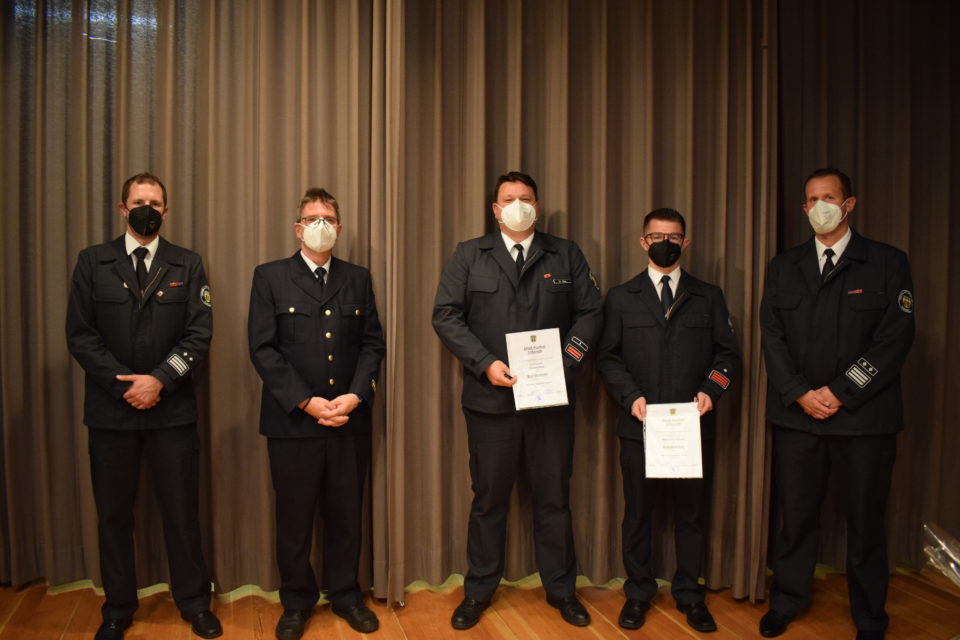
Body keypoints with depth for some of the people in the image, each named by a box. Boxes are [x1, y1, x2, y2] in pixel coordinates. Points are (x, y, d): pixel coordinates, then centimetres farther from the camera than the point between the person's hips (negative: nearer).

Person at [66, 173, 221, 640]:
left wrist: (160, 380, -14)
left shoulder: (187, 265, 5)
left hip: (172, 409, 0)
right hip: (110, 409, 1)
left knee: (181, 509, 6)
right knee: (112, 513, 11)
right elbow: (80, 334, -1)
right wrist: (124, 384, -11)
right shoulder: (92, 262, 5)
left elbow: (200, 333, -3)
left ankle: (194, 601, 23)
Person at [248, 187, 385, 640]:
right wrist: (306, 402, -13)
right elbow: (263, 348, -6)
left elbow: (373, 343, 6)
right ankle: (296, 602, 27)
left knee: (346, 514, 11)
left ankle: (345, 595, 29)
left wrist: (355, 395, -9)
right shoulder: (270, 277, 1)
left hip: (350, 419, 2)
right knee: (294, 517, 9)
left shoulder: (358, 279, 10)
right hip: (293, 421, -2)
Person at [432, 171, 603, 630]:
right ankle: (478, 591, 27)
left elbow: (590, 310, 5)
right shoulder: (469, 255, 5)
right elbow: (446, 315, -2)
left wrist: (567, 359, -10)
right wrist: (485, 364, -12)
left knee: (554, 497, 12)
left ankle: (561, 589, 29)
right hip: (491, 397, -1)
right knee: (489, 498, 10)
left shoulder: (566, 255, 9)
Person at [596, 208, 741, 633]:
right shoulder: (621, 297, 7)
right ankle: (638, 592, 25)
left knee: (692, 511, 10)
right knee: (637, 511, 9)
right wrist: (630, 395, -11)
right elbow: (607, 357, 3)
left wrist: (711, 389, -9)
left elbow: (727, 354, 8)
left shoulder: (709, 297, 10)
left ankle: (689, 593, 27)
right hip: (639, 424, -1)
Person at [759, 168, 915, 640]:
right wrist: (799, 393, -9)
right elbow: (772, 336, 4)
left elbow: (895, 337, -6)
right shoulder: (783, 267, 10)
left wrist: (839, 393, -13)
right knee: (795, 515, 10)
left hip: (864, 417, -2)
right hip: (796, 415, 2)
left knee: (865, 521, 8)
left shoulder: (887, 263, 1)